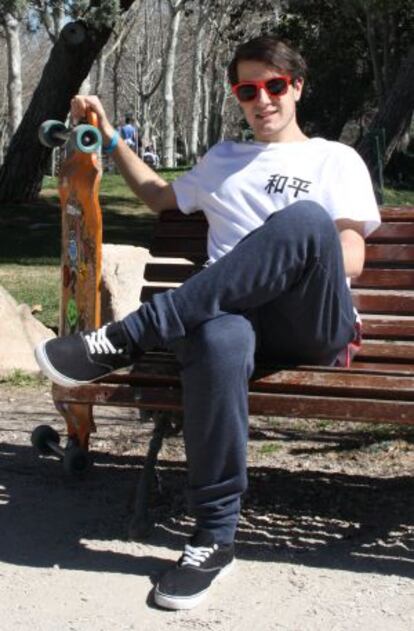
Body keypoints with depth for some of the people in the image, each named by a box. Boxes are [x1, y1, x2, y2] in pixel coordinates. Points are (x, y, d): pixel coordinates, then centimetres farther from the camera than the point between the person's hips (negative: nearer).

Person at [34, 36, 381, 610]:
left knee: (305, 218, -38)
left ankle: (127, 338, -36)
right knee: (219, 340, -40)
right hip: (239, 313, 2)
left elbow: (351, 259, 4)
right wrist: (109, 136, 38)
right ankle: (215, 536, -29)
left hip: (315, 326, -2)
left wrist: (297, 259, -13)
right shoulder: (223, 160, 31)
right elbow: (160, 197, 45)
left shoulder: (336, 160, 16)